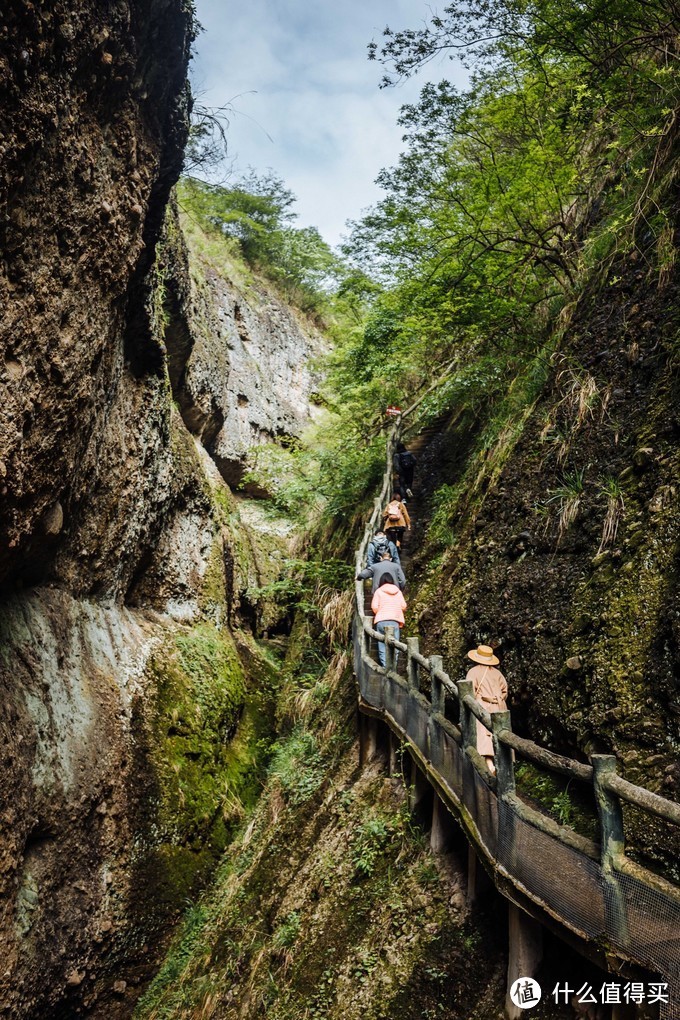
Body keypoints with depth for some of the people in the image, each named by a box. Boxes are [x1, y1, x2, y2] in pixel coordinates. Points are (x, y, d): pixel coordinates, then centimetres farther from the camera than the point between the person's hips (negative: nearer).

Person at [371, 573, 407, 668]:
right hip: (395, 621, 1)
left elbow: (374, 607, -2)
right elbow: (403, 606, 7)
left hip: (381, 621, -1)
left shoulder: (379, 591, 4)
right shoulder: (398, 591, 10)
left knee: (382, 646, 3)